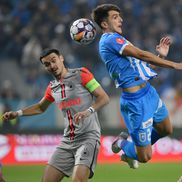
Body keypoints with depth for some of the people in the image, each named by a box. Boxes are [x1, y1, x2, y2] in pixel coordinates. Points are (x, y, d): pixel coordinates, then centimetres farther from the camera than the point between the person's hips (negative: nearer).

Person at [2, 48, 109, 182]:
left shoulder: (81, 74, -4)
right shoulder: (52, 88, 14)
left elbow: (104, 98, -7)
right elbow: (40, 107, 34)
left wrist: (88, 111, -24)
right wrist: (17, 113, 23)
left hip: (88, 137, -7)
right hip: (67, 141, 7)